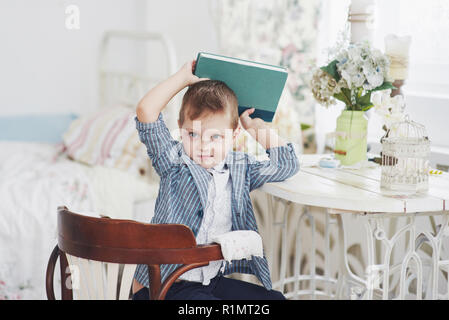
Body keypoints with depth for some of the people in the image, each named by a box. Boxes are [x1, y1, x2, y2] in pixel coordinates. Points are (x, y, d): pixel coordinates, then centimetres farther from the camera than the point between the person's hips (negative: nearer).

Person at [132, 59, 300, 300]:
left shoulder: (239, 168, 8)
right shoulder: (174, 162, -6)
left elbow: (287, 164, 11)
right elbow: (146, 112, -17)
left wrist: (255, 126, 11)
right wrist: (183, 77, -8)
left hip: (214, 279, 6)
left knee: (274, 299, 1)